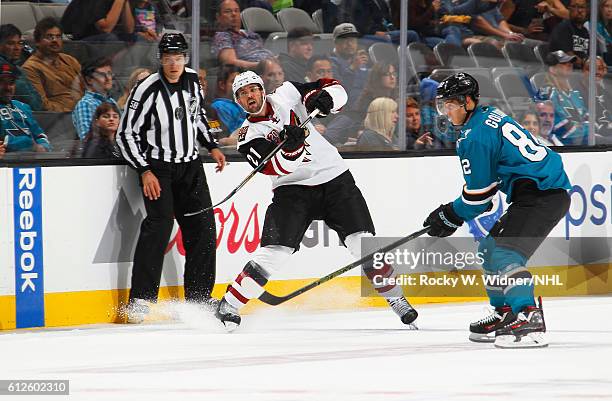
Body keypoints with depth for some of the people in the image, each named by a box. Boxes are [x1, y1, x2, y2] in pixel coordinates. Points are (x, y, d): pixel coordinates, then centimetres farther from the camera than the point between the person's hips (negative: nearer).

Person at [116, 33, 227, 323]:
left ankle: (199, 297, 17)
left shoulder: (192, 81, 2)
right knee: (159, 225, -20)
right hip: (157, 166, -6)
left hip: (190, 165, 6)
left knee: (202, 227, 4)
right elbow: (125, 134, -14)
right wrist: (144, 171, -19)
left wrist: (211, 146, 13)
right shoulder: (148, 90, -17)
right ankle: (140, 300, -19)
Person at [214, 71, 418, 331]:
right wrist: (290, 146, -40)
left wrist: (324, 97, -19)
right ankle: (228, 306, -7)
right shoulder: (249, 136, -5)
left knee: (363, 242, -8)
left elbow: (336, 90, 3)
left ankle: (395, 297, 6)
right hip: (292, 189, -2)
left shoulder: (286, 95, 1)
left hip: (334, 178, 2)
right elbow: (279, 167, -20)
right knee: (274, 250, -15)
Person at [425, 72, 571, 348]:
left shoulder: (476, 136, -13)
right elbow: (484, 181, 25)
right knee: (489, 248, 17)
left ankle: (529, 321, -30)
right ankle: (504, 315, 24)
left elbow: (478, 192, -9)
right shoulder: (489, 116, 18)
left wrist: (452, 217, 6)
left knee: (505, 253, -21)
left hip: (543, 196, -11)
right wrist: (452, 211, 23)